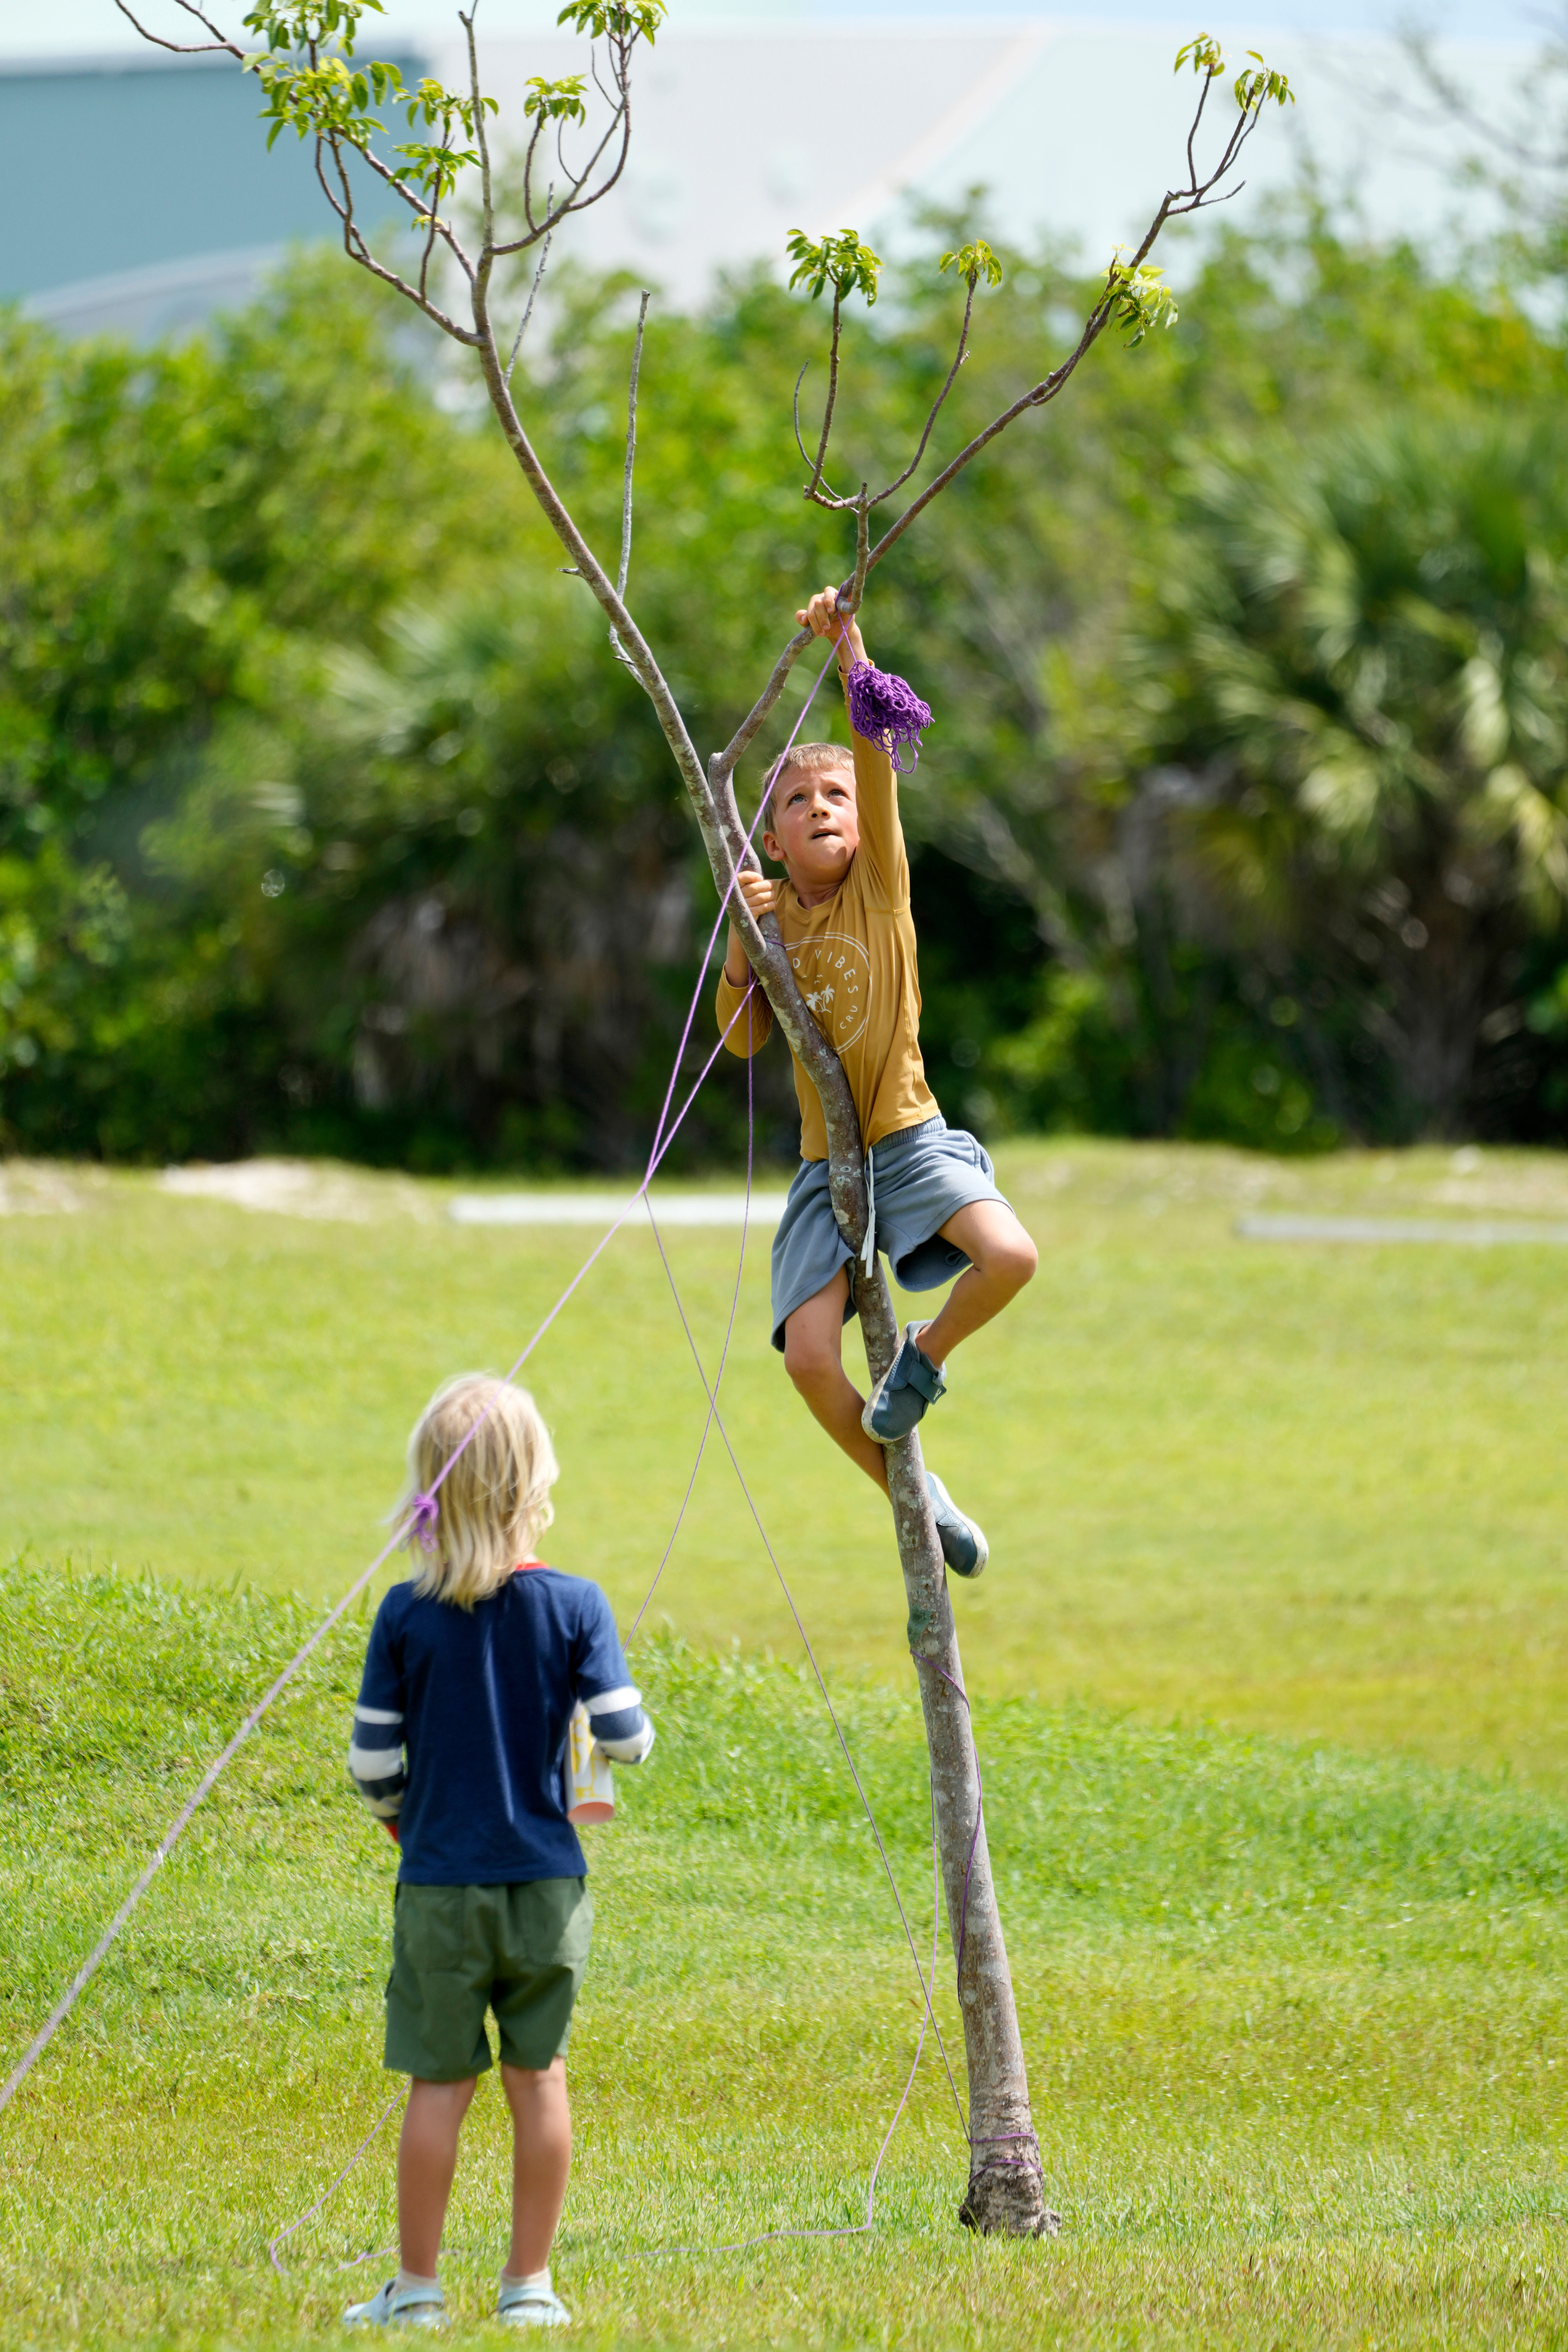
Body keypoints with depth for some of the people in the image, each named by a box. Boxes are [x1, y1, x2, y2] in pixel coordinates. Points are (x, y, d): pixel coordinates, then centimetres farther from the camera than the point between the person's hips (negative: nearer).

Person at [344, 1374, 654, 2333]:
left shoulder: (407, 1615, -8)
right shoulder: (574, 1605, -8)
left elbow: (373, 1761, -4)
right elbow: (626, 1739, -10)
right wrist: (634, 1731, 14)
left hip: (440, 1884, -1)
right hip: (548, 1883, 1)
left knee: (440, 2083, 5)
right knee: (539, 2076, 9)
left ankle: (418, 2288, 9)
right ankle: (531, 2284, 13)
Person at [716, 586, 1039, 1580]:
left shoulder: (881, 883, -2)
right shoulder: (772, 912, 6)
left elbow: (879, 752, -14)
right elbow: (743, 1040, 0)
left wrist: (848, 640, -22)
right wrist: (740, 946, -13)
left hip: (910, 1141, -2)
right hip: (828, 1161, 2)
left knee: (1011, 1255, -29)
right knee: (811, 1358, -14)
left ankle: (927, 1353, 2)